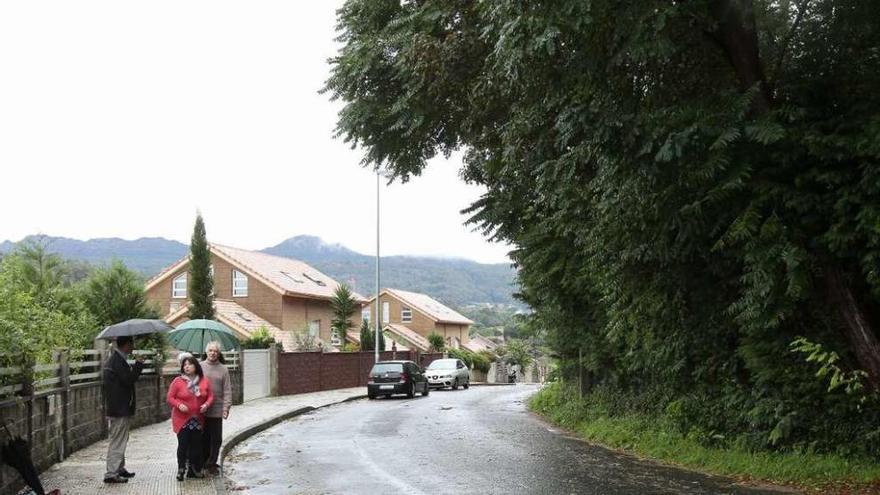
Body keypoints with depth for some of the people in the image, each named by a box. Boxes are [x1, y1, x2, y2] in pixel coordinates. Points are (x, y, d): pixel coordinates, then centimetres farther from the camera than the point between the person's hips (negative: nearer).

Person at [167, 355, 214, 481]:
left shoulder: (204, 381, 5)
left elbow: (210, 396, 10)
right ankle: (181, 470, 7)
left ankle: (194, 470, 16)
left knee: (196, 445, 5)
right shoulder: (178, 381, -4)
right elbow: (170, 398, -2)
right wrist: (179, 405, -19)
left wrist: (206, 404, -10)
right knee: (183, 444, -6)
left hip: (198, 419, 3)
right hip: (182, 419, -3)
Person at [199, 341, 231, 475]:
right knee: (204, 438, 5)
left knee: (216, 438, 3)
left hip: (217, 410, 1)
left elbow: (227, 390, 2)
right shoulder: (200, 367, 3)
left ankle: (211, 463, 13)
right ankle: (203, 462, 16)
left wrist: (226, 407, -7)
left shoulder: (223, 369, 4)